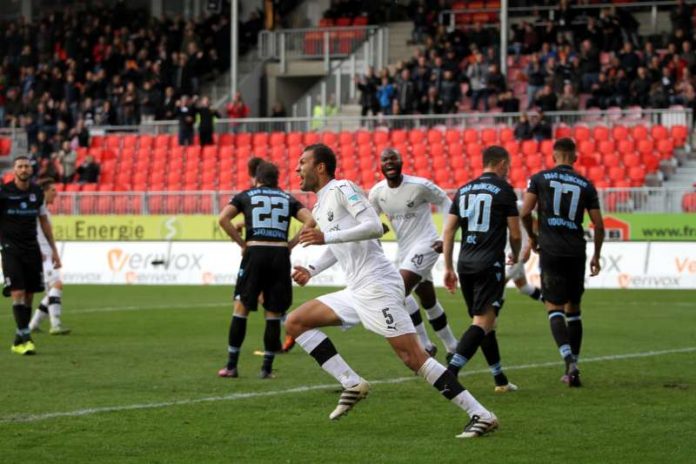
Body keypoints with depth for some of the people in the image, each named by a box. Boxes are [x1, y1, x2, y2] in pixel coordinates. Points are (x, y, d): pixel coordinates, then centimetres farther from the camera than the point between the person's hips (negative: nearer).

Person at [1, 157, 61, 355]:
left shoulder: (37, 193, 7)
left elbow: (44, 221, 17)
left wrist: (54, 250, 16)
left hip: (32, 249, 4)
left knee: (29, 295, 4)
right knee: (18, 293, -15)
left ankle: (19, 340, 15)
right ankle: (24, 337, -14)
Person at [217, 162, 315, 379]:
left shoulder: (245, 196, 13)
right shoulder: (288, 198, 17)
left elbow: (223, 218, -2)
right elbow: (310, 221, 3)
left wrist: (242, 243, 4)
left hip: (255, 252, -1)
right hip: (280, 253, 1)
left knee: (241, 308, 8)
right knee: (274, 314, 8)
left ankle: (231, 366, 7)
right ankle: (267, 368, 8)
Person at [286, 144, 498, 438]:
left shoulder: (342, 189, -7)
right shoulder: (319, 208, 20)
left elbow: (374, 226, -19)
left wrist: (326, 237, -22)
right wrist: (311, 271, 21)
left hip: (377, 286, -10)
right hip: (355, 292, 10)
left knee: (413, 357, -15)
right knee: (294, 323, 6)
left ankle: (480, 415, -14)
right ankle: (352, 384, 2)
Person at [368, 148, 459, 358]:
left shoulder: (419, 186, -16)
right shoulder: (377, 192, 1)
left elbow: (446, 204, -5)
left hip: (425, 245, -7)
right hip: (404, 250, 7)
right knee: (428, 301, 16)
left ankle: (424, 344, -13)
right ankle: (452, 346, 31)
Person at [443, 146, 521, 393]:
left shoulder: (463, 190, 14)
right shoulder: (503, 190, -2)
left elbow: (448, 230, 9)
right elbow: (515, 234, 0)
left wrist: (448, 267, 13)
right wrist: (516, 255, 20)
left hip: (465, 263, 6)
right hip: (490, 265, -6)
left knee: (485, 324, 15)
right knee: (482, 323, -9)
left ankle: (500, 380, 22)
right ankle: (450, 373, -25)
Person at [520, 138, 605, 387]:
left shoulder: (539, 179, 2)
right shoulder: (586, 185, 8)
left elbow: (525, 212, -6)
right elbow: (598, 225, 8)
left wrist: (532, 236, 13)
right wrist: (596, 255, 20)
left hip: (550, 251, -2)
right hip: (576, 252, 2)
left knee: (554, 307, 0)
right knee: (573, 309, 13)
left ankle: (569, 360, -20)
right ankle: (572, 367, 15)